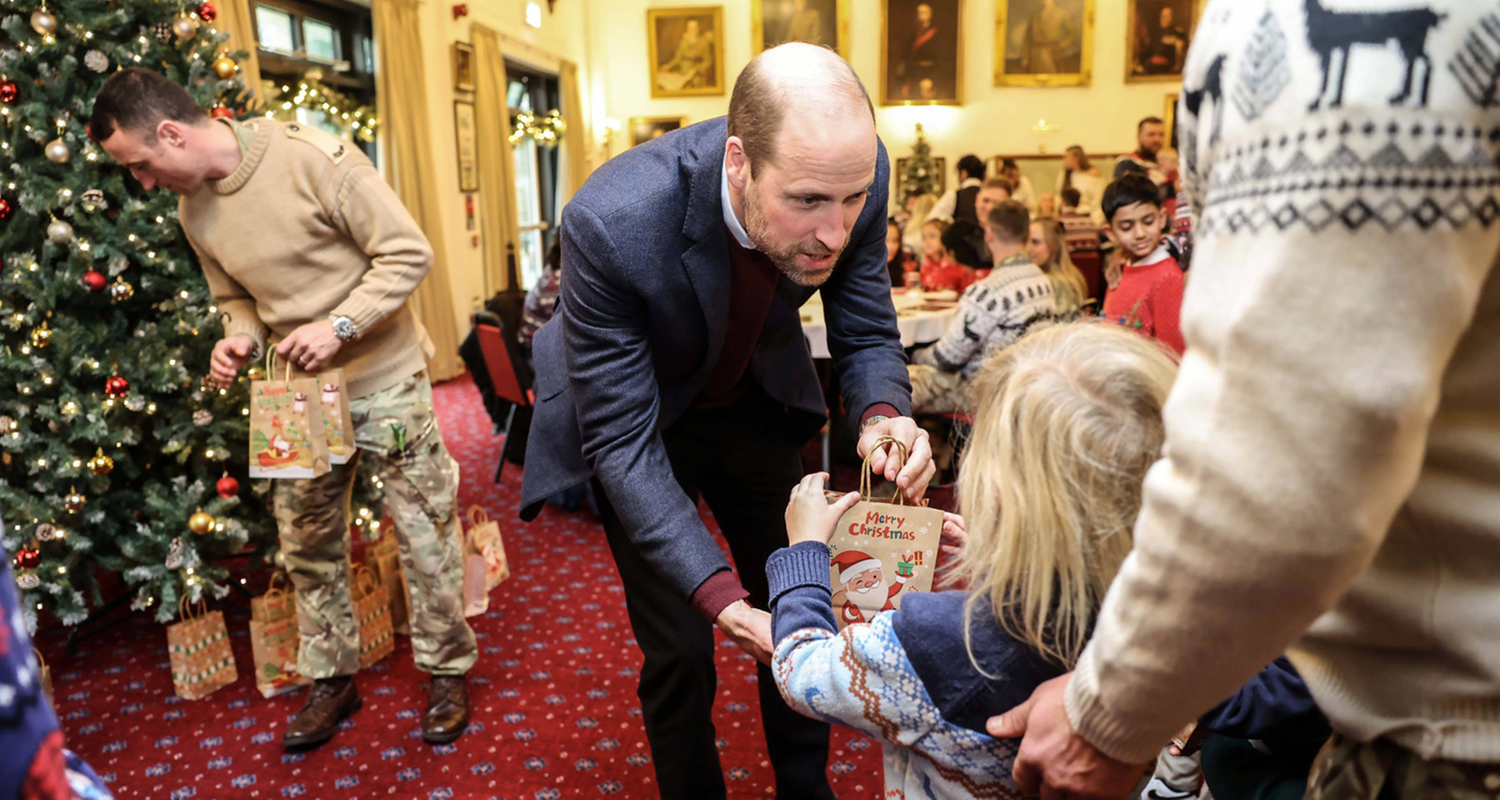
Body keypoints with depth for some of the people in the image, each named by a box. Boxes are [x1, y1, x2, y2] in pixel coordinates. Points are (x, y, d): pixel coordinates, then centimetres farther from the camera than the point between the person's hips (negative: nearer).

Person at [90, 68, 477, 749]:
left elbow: (407, 252, -17)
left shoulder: (312, 157, -17)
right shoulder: (193, 211, 4)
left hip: (384, 380, -6)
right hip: (298, 393, 6)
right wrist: (237, 340, -6)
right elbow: (238, 299, 16)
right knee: (306, 544, 13)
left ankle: (447, 670, 21)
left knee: (425, 533, 2)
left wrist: (339, 324, -24)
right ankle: (332, 678, 32)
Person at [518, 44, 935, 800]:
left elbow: (867, 337, -12)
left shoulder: (852, 174, -26)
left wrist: (883, 417, -35)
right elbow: (623, 443, -31)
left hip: (753, 400, 4)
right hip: (637, 417, -3)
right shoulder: (611, 224, -38)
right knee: (679, 650, 0)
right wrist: (724, 600, -39)